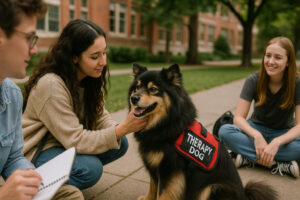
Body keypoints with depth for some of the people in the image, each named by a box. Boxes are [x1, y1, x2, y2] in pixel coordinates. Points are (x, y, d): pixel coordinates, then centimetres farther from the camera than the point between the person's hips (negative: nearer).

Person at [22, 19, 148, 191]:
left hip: (67, 143, 8)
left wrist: (120, 128, -24)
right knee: (90, 168, -31)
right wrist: (122, 129, -35)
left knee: (121, 144, -8)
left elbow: (99, 115, -1)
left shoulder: (90, 78, -6)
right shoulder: (51, 85, -29)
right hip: (38, 151, -8)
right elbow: (75, 141, -28)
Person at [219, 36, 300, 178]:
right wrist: (256, 135, -37)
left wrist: (276, 142, -37)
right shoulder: (254, 80, -14)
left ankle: (249, 157, -26)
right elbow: (238, 117, -17)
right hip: (257, 129, 1)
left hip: (284, 133, -1)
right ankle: (277, 164, -31)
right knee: (225, 131, -30)